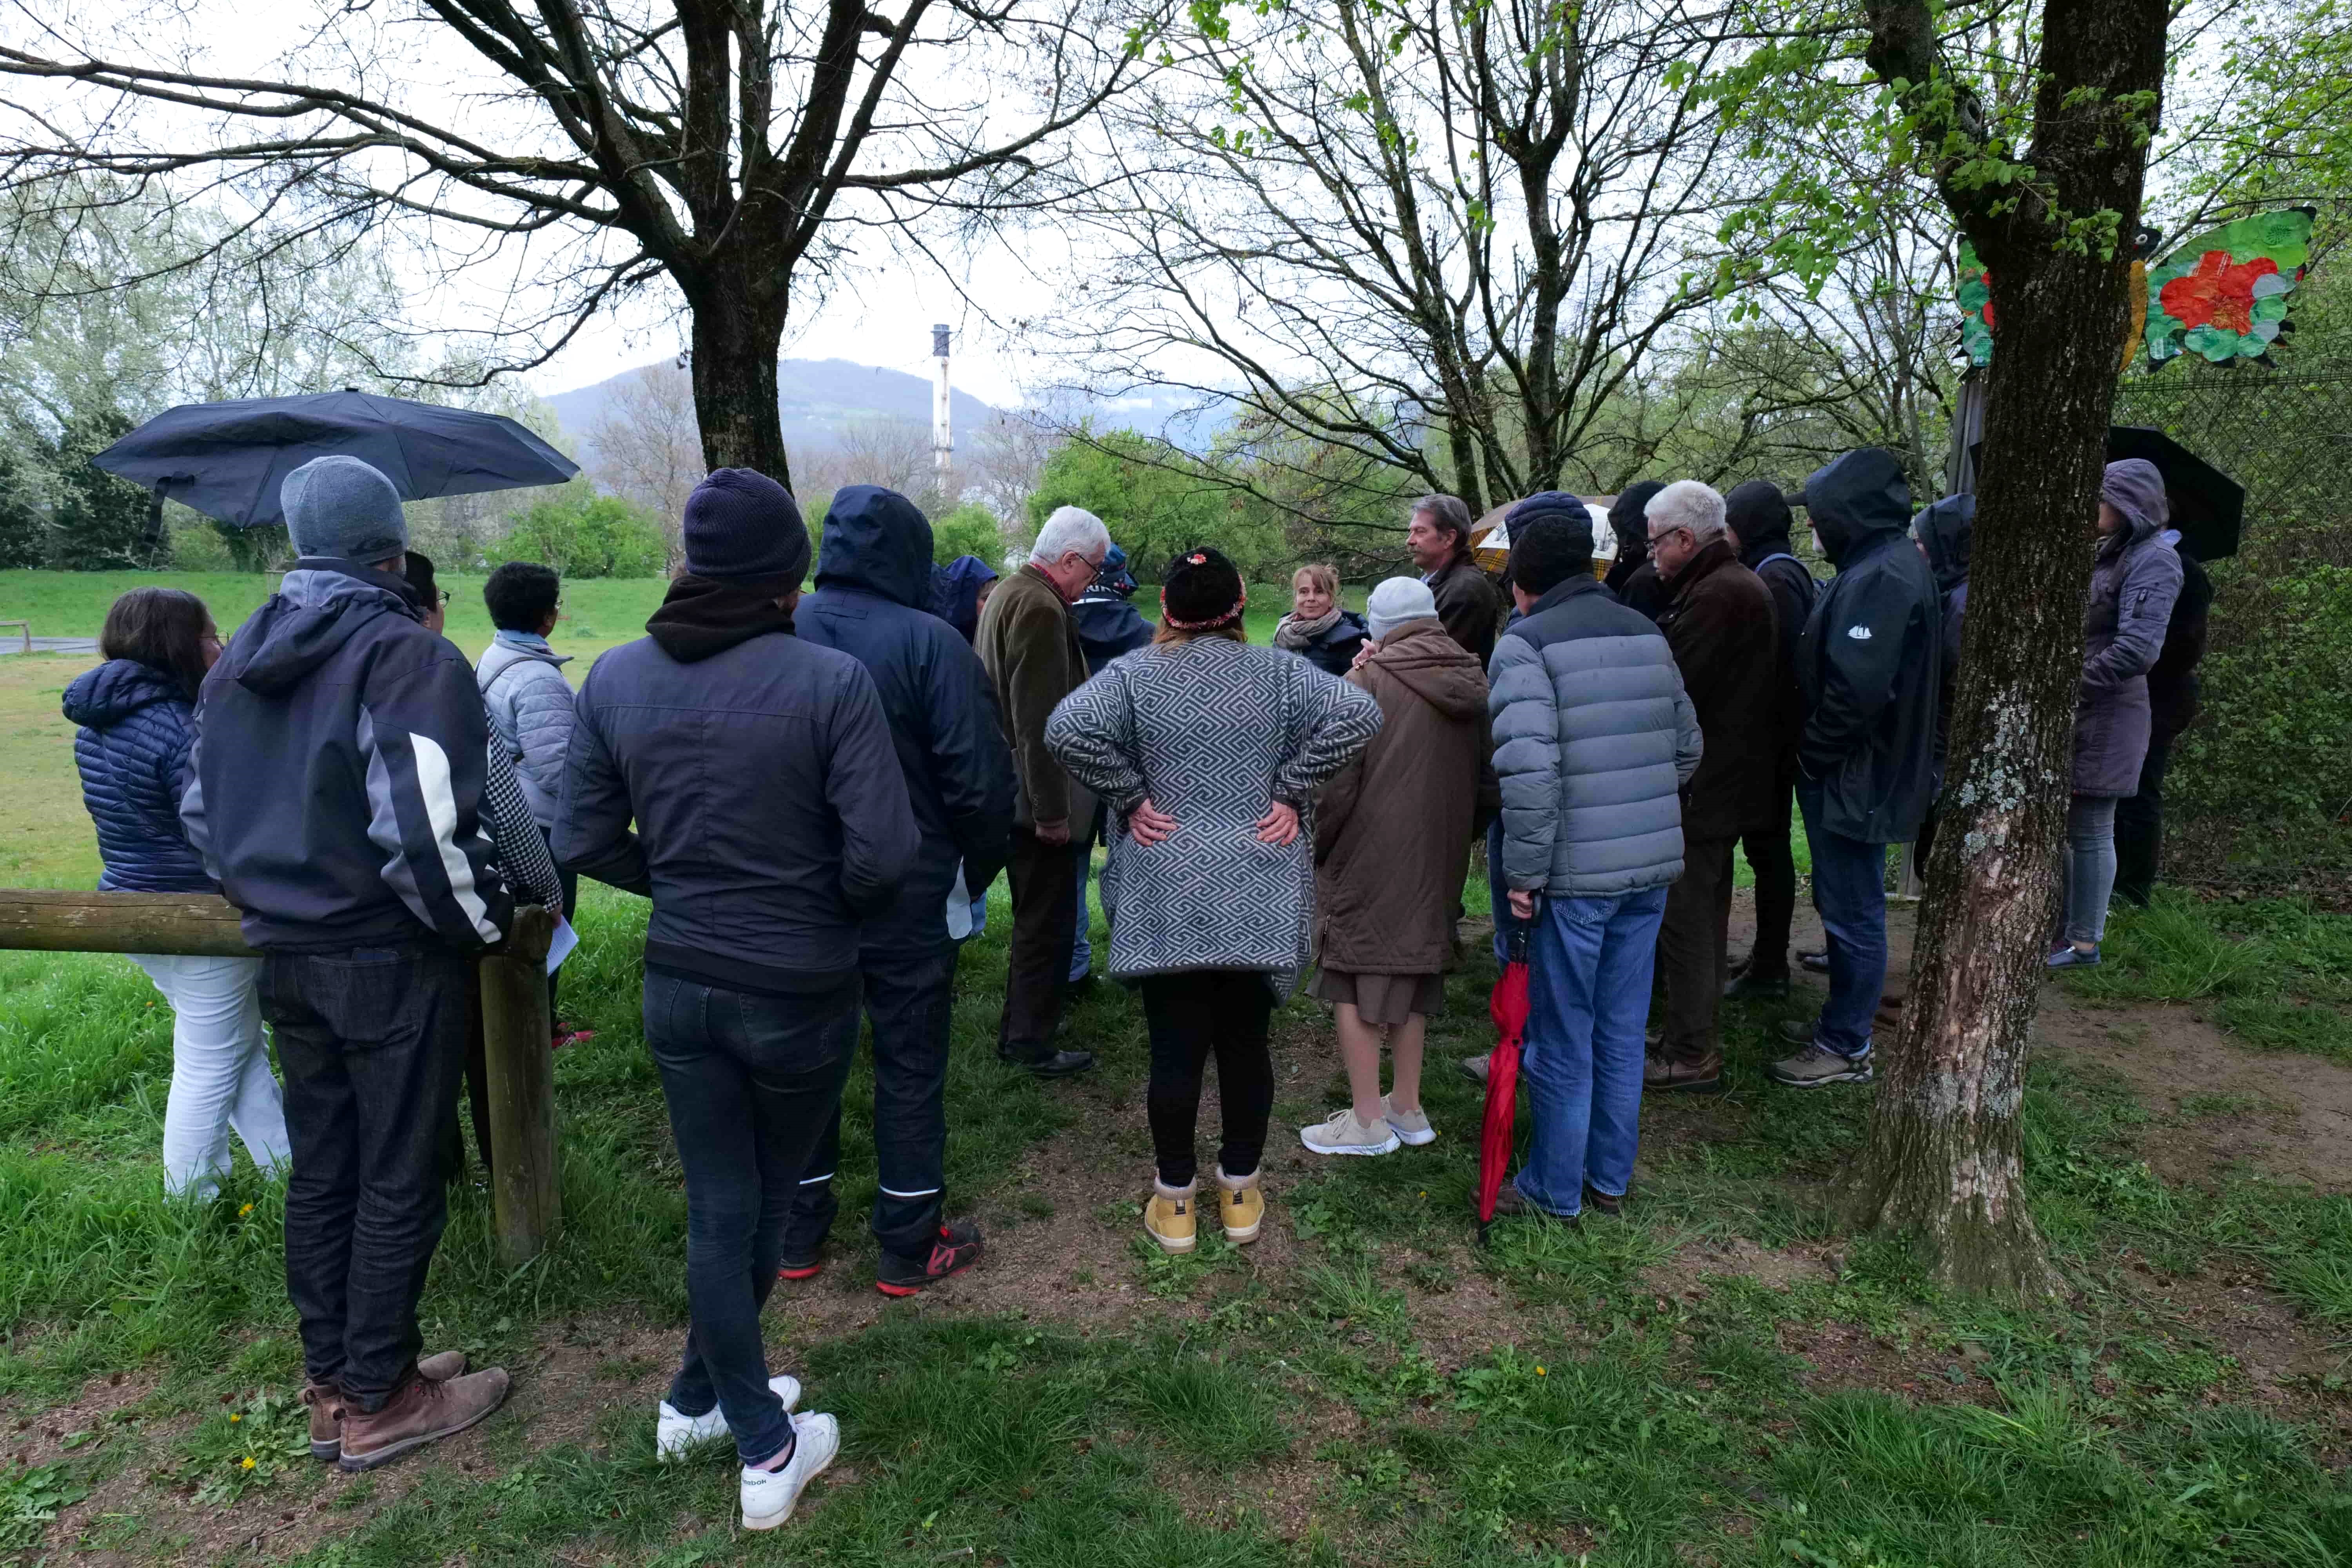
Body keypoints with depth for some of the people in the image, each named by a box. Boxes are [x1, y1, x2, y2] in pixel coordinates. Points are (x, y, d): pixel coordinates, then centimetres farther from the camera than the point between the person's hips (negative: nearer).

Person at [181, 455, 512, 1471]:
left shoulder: (239, 658, 9)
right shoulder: (406, 655, -18)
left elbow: (201, 810, 16)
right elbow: (424, 831, -26)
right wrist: (486, 923, -11)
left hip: (286, 959, 8)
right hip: (392, 964, -8)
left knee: (320, 1170, 18)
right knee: (397, 1183, 6)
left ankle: (329, 1384, 32)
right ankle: (378, 1403, 19)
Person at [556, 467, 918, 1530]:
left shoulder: (615, 677, -5)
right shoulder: (831, 681, -20)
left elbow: (584, 842, 0)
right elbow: (883, 854, -23)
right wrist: (839, 906, -1)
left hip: (679, 986, 4)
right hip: (801, 994, -3)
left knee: (718, 1212, 17)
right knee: (767, 1205, 20)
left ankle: (758, 1438, 31)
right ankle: (723, 1413, 39)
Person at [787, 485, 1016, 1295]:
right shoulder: (929, 643, -15)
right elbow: (979, 779, -17)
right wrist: (977, 871, -1)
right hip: (908, 894, -4)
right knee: (910, 1062, 9)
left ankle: (800, 1236, 30)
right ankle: (910, 1245, 21)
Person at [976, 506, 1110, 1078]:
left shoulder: (1006, 594, 12)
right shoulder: (1041, 608, -21)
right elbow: (1039, 722, -25)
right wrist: (1052, 811, -22)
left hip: (1010, 789, 11)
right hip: (1036, 794, -11)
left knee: (1035, 916, 21)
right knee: (1047, 922, 1)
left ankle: (1020, 1027, 34)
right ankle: (1032, 1045, 12)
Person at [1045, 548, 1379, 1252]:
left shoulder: (1135, 674, -2)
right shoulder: (1277, 673, 2)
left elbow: (1068, 728, -18)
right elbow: (1358, 712, -10)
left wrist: (1129, 798, -7)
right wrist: (1292, 791, -5)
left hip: (1166, 902, -1)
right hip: (1260, 902, 1)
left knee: (1176, 1049, 7)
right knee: (1246, 1042, 13)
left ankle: (1175, 1201, 21)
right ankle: (1240, 1193, 27)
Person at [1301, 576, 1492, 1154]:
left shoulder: (1371, 680, -14)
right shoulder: (1473, 683, 6)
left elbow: (1338, 775, -15)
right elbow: (1489, 782, 12)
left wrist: (1318, 844, -1)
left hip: (1368, 857, -6)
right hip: (1436, 861, 6)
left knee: (1355, 980, 3)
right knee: (1412, 972, 17)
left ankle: (1368, 1120, 7)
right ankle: (1407, 1108, 26)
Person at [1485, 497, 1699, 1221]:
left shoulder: (1526, 645, -12)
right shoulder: (1646, 633, 9)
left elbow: (1529, 769, -23)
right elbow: (1687, 747, 13)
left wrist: (1523, 872, -15)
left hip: (1574, 872, -6)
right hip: (1653, 866, 6)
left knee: (1562, 1040, 8)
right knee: (1623, 1030, 18)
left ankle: (1554, 1191, 22)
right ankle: (1610, 1179, 32)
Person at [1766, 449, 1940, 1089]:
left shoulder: (1883, 576, -21)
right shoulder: (1876, 566, 11)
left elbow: (1858, 687, -28)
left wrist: (1813, 753, -15)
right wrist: (1814, 754, 13)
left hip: (1854, 778, -10)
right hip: (1848, 773, 10)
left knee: (1854, 914, 1)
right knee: (1844, 905, 19)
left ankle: (1846, 1048, 13)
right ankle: (1841, 1022, 33)